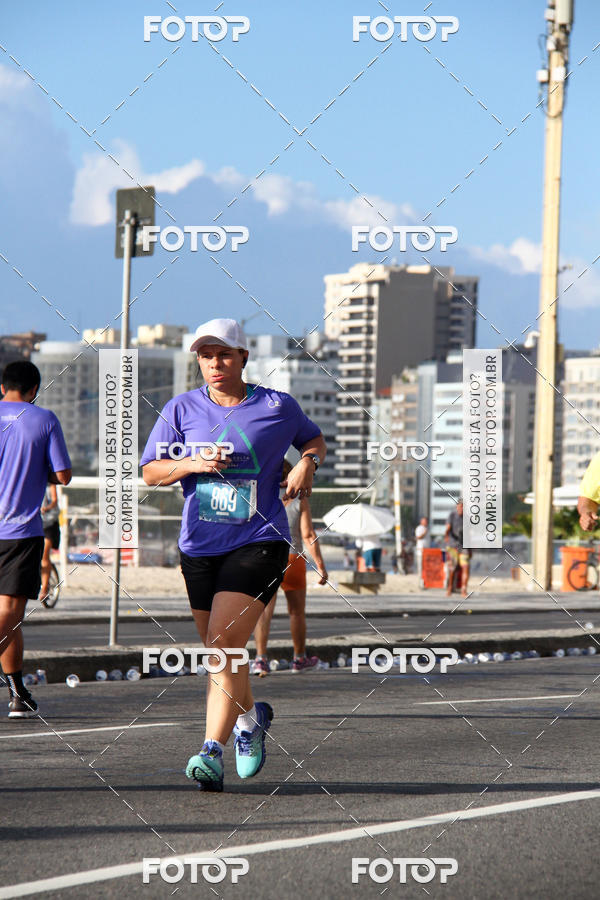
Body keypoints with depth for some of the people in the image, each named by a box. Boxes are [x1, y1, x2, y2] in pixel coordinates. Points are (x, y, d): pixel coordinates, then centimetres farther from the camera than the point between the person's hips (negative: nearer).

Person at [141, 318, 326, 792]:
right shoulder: (182, 409, 5)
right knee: (221, 652, 13)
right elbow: (150, 471, 5)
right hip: (200, 545, 4)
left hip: (259, 543, -4)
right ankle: (250, 717, 42)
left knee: (223, 642, -19)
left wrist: (307, 464, -1)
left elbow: (315, 438, 20)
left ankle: (212, 751, -19)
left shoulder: (277, 406, 2)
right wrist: (192, 464, -12)